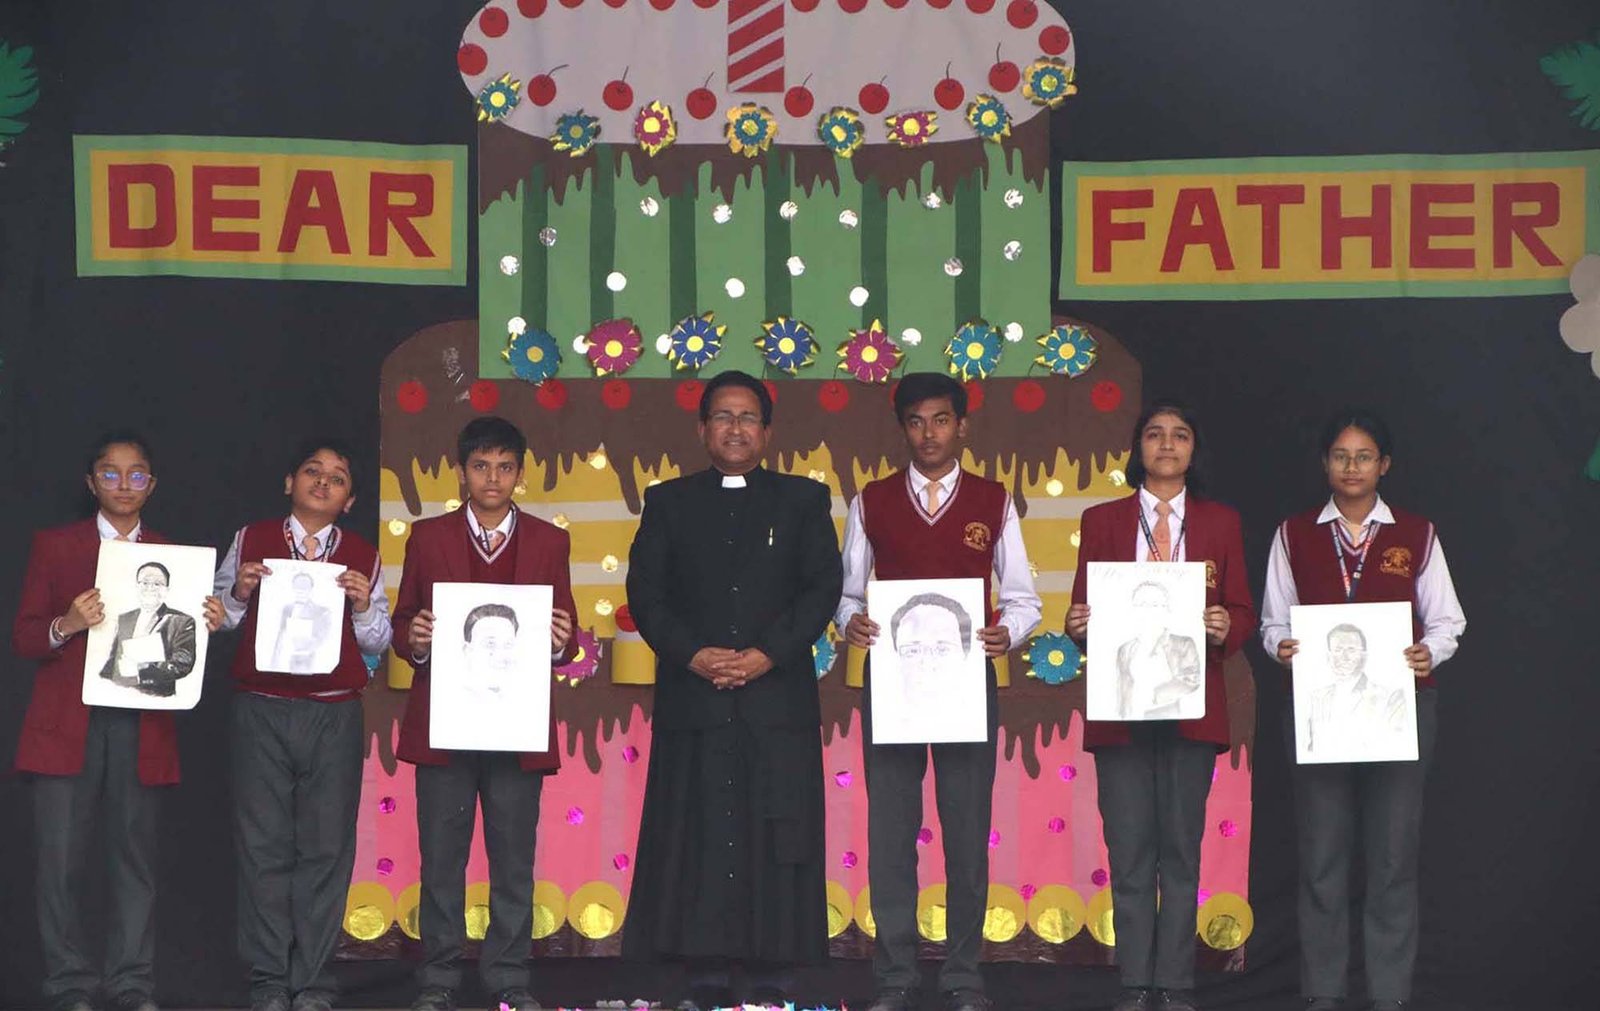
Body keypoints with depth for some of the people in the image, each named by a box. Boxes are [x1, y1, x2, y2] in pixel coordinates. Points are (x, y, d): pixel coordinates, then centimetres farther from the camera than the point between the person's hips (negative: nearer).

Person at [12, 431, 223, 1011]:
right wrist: (66, 626, -15)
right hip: (67, 725, -1)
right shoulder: (54, 546, 10)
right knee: (60, 859, -4)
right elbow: (23, 639, 5)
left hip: (142, 727, 1)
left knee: (135, 858, 1)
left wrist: (206, 627, -10)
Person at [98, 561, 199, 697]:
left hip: (157, 699, 0)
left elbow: (182, 665, -9)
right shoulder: (123, 619, 18)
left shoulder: (182, 622, 1)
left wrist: (140, 669, -18)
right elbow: (112, 659, 18)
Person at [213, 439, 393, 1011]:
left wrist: (363, 606, -8)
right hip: (261, 710, -1)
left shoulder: (363, 557, 11)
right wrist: (239, 593, -9)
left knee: (327, 847, -1)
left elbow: (378, 642, 11)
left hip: (334, 714, 1)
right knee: (263, 845, -1)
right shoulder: (251, 541, 9)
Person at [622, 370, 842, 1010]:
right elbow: (645, 592, 4)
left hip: (778, 695, 0)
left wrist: (766, 654, -11)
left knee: (776, 837, -2)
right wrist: (693, 655, -11)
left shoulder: (803, 500, 11)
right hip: (692, 698, 1)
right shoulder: (669, 502, 13)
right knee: (698, 838, -1)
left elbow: (823, 588, 1)